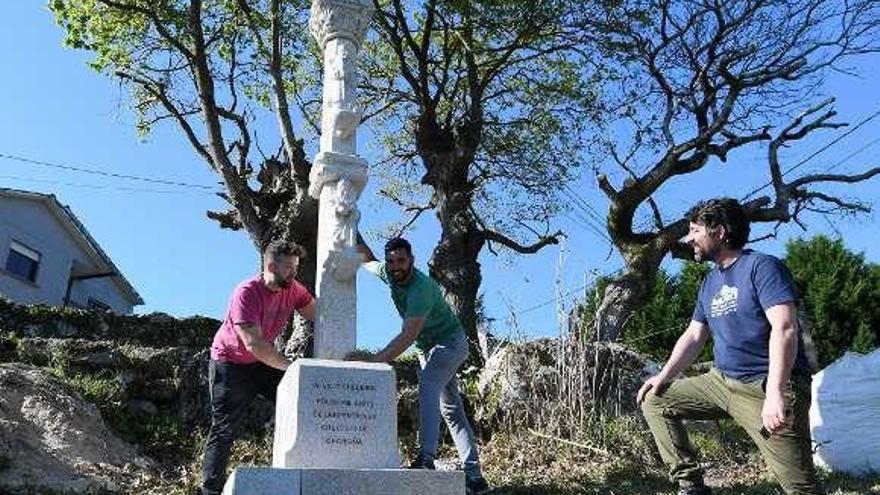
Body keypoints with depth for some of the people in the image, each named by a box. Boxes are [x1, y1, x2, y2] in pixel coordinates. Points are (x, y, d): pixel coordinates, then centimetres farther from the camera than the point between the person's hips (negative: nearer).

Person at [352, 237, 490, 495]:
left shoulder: (420, 288, -31)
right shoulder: (388, 272, -5)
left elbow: (409, 335, -39)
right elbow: (368, 260, 17)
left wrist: (376, 359, -46)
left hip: (450, 342, -9)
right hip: (429, 347, 9)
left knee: (427, 387, -33)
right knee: (452, 410, 6)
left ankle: (426, 459, -43)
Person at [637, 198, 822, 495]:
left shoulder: (761, 266, -10)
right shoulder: (710, 282, 14)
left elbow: (785, 329, -21)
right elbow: (693, 336, 18)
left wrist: (774, 393, -29)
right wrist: (664, 376, 4)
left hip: (767, 389, -8)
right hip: (721, 381, 8)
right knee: (654, 401, 4)